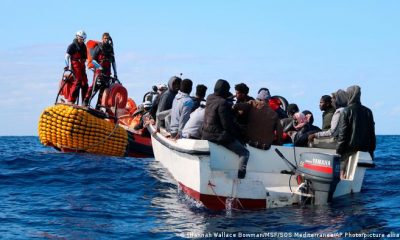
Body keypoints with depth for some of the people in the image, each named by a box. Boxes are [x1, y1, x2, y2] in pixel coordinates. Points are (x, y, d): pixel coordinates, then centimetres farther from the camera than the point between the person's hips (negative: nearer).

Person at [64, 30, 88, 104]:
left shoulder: (83, 46, 17)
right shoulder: (72, 46, -3)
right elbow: (67, 56, -8)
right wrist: (69, 67, -16)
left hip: (82, 66, 7)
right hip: (75, 66, -7)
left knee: (84, 84, 5)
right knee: (77, 83, -17)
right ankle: (70, 100, -15)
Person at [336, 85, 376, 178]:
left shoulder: (346, 111, -7)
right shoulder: (368, 111, 7)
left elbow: (342, 133, -9)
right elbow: (372, 133, 9)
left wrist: (338, 151, -4)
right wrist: (371, 151, 15)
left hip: (349, 150, -5)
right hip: (364, 150, 5)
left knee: (344, 175, -1)